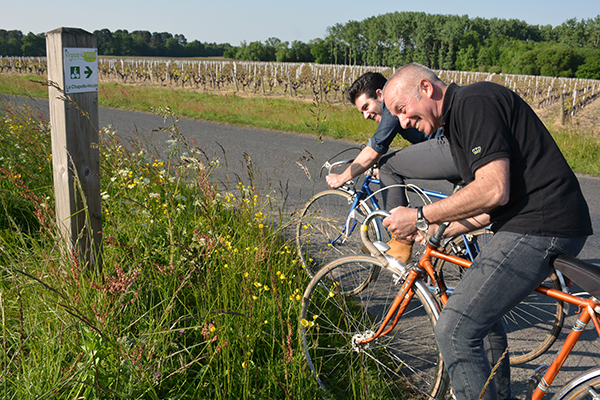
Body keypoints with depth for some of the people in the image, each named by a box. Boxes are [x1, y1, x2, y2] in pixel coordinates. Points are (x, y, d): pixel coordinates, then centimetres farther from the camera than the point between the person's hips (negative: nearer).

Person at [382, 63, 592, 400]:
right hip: (536, 224, 11)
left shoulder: (474, 103, -12)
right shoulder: (459, 116, 19)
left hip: (540, 227, -11)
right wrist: (440, 231, 12)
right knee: (481, 306, 28)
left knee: (455, 330, -13)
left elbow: (494, 190, -23)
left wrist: (421, 217, -14)